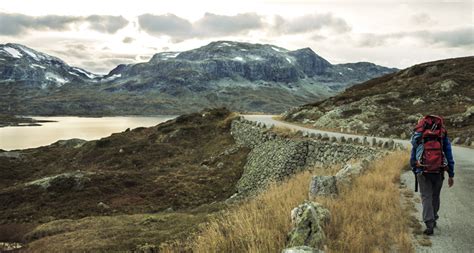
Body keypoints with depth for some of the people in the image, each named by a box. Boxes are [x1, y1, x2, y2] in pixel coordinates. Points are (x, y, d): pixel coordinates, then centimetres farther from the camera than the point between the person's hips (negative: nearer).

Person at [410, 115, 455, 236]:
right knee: (435, 197, 18)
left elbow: (413, 156, 10)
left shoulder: (418, 137, 6)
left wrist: (415, 171, 20)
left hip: (422, 172, -1)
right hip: (438, 172, 1)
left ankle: (429, 225, -7)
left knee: (426, 197, 2)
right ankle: (433, 220, 32)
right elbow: (449, 156, 6)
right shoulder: (443, 137, 5)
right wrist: (451, 175, 10)